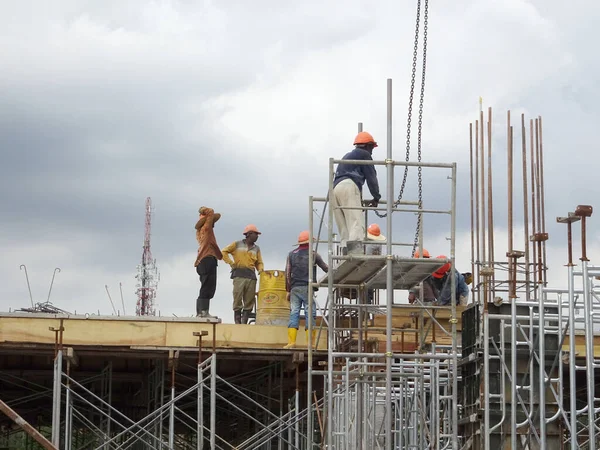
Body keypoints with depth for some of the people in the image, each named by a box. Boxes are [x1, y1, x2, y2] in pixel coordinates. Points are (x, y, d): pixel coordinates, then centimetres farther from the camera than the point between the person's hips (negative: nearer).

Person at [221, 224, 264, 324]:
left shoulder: (256, 248, 20)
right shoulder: (237, 244, 9)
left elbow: (259, 263, 20)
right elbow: (224, 252, 9)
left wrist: (260, 269, -1)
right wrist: (231, 263, -2)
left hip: (251, 276, 4)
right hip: (239, 274, -4)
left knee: (249, 301, 0)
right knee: (238, 298, -10)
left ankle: (244, 322, 4)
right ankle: (237, 322, -6)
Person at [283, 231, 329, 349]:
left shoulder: (292, 254, 8)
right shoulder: (313, 255, 2)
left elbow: (287, 274, 5)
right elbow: (326, 269, 9)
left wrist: (288, 290, 10)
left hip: (295, 288, 2)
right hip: (308, 288, -2)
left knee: (294, 313, 1)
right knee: (310, 314, -1)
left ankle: (291, 341, -7)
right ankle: (310, 342, -5)